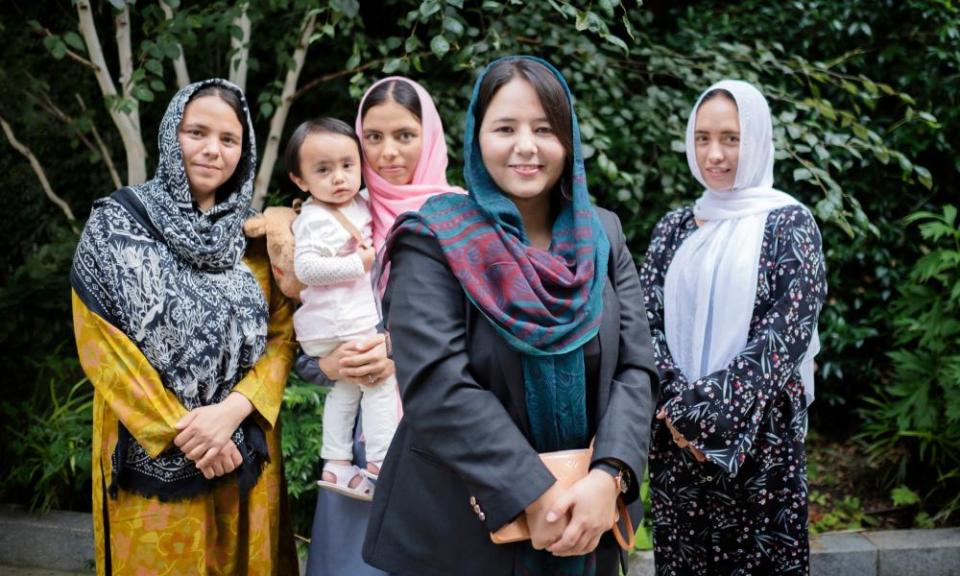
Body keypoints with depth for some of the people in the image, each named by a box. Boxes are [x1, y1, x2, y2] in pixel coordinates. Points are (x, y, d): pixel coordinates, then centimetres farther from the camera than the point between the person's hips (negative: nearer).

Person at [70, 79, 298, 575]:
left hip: (245, 454, 3)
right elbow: (99, 346, -9)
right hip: (153, 457, -3)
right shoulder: (116, 224, -4)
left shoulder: (256, 235, 4)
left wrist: (232, 410, -15)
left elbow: (282, 334, 1)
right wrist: (182, 431, -13)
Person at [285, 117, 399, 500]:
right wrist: (358, 263, -24)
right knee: (381, 380, -7)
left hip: (360, 316, 10)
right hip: (341, 321, -10)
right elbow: (305, 267, -25)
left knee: (347, 388, 17)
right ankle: (381, 464, 1)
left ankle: (336, 465, 28)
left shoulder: (360, 204, 9)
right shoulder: (314, 220, -16)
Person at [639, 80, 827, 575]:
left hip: (758, 433, -3)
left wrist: (707, 409, -17)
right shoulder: (675, 228, 8)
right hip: (676, 436, 4)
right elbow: (646, 322, 2)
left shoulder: (789, 224, -4)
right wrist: (675, 403, -13)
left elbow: (787, 332, -13)